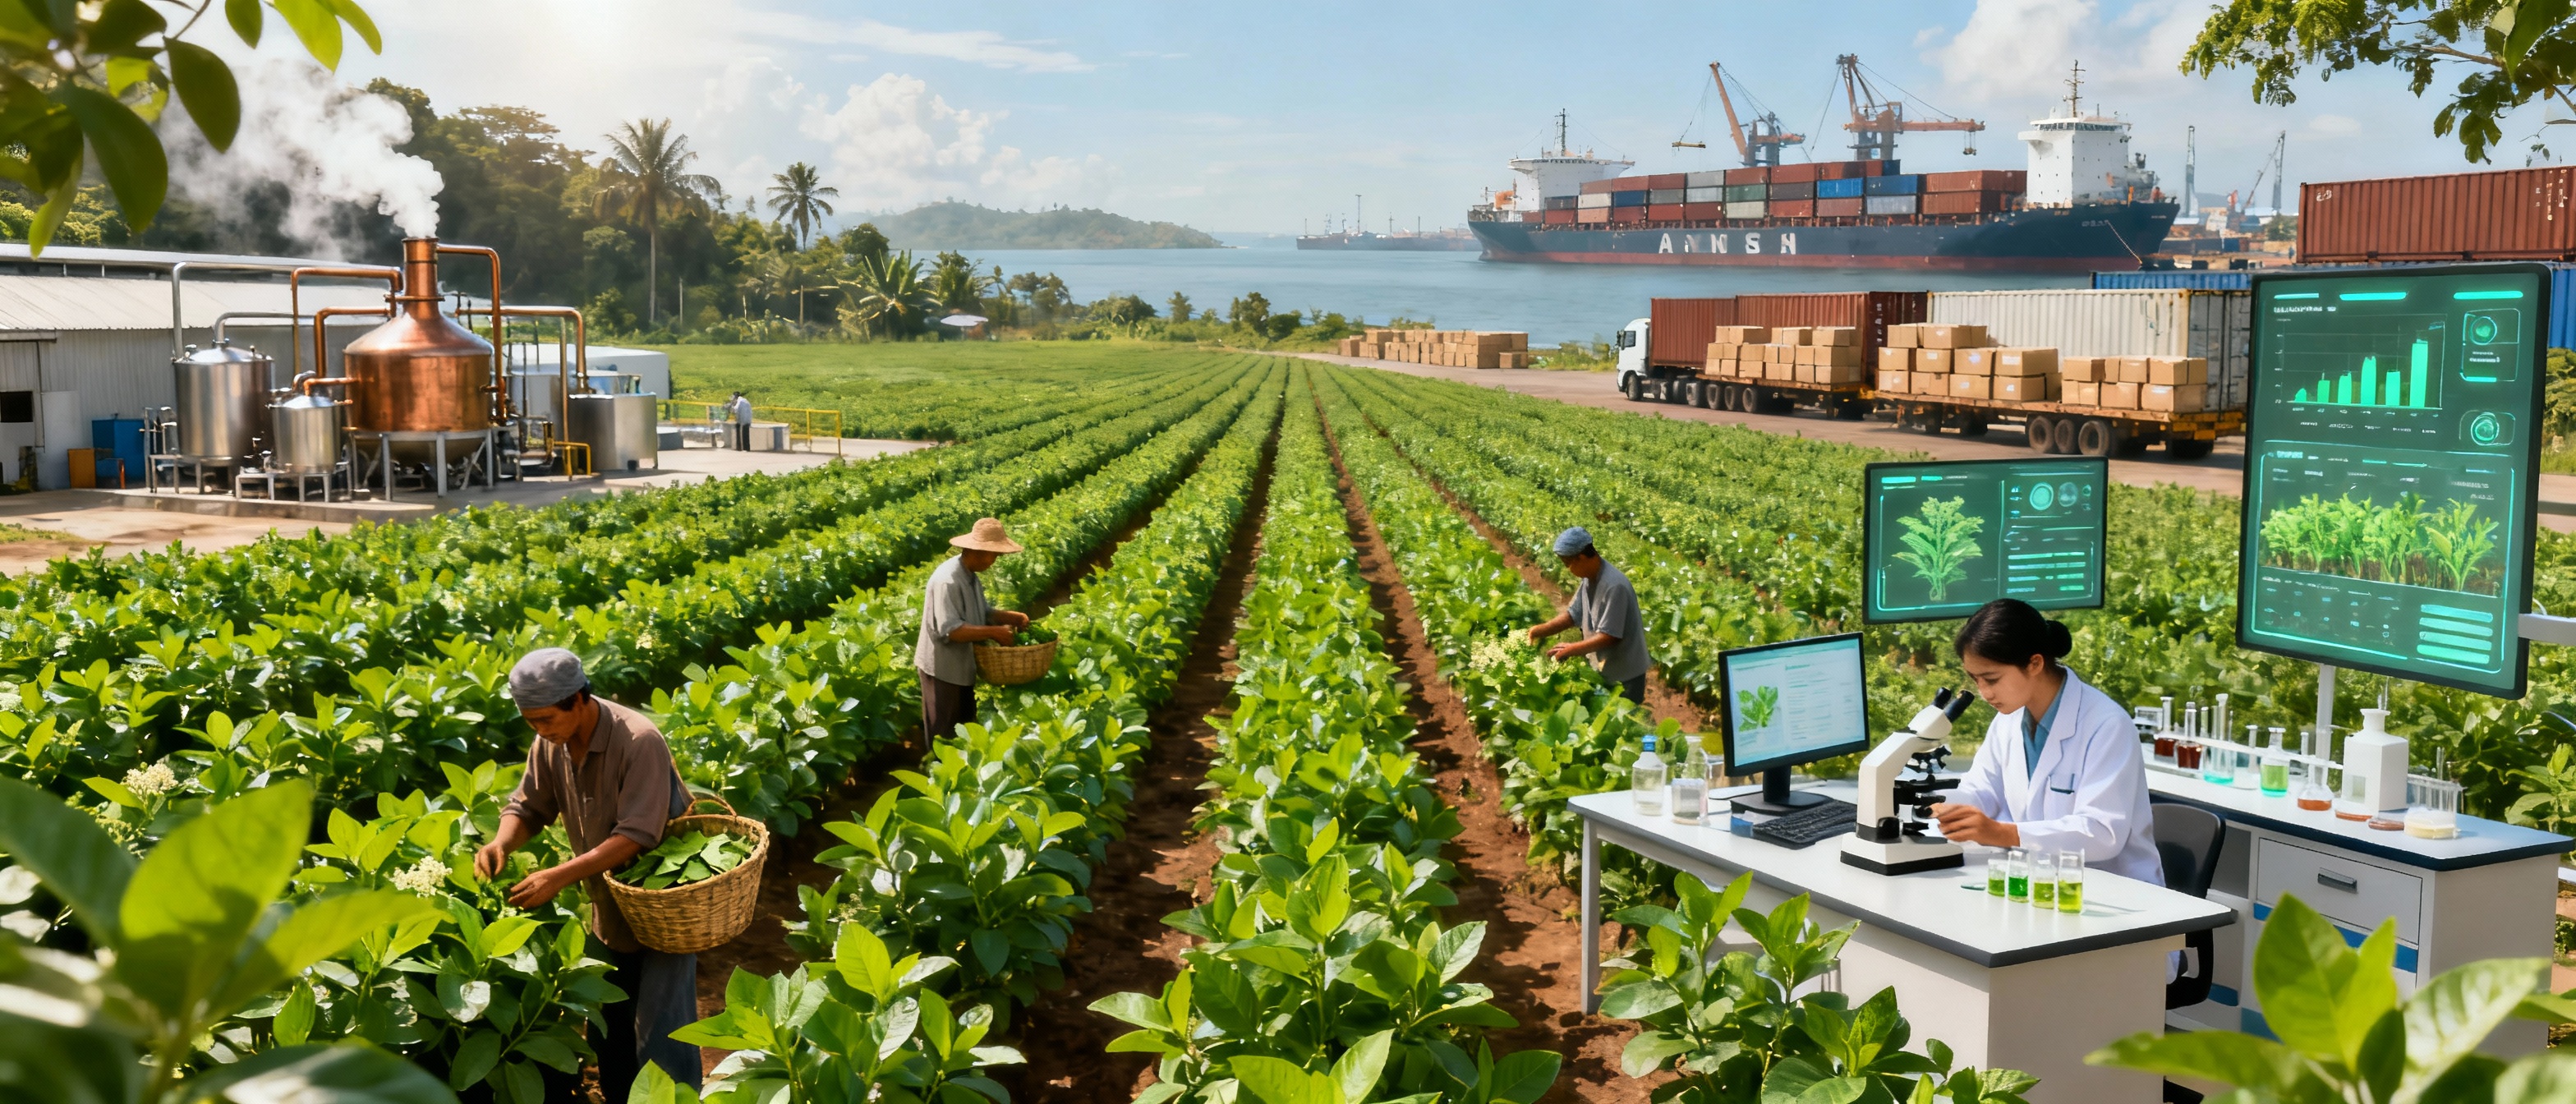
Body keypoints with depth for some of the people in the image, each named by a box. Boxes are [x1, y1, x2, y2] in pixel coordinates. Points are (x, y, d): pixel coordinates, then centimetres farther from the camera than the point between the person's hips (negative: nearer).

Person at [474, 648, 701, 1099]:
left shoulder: (638, 741, -27)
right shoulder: (550, 743, -6)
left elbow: (637, 835, -31)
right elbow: (528, 807, 2)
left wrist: (560, 876, -36)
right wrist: (502, 842, -20)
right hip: (609, 907, 7)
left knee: (659, 1029, -5)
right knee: (610, 1025, 16)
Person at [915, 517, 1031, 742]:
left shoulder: (971, 577, 6)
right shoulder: (947, 580, -26)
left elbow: (982, 613, 15)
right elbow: (950, 630, -32)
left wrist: (1012, 617, -2)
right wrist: (993, 632, -31)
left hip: (963, 666, 10)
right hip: (943, 669, -10)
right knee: (943, 736, 3)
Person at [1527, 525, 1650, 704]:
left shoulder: (1613, 585, -29)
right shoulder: (1590, 578, -1)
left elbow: (1608, 636, -30)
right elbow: (1573, 614, 8)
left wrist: (1571, 650, -25)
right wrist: (1542, 629, -5)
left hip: (1625, 674, -9)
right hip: (1604, 669, 9)